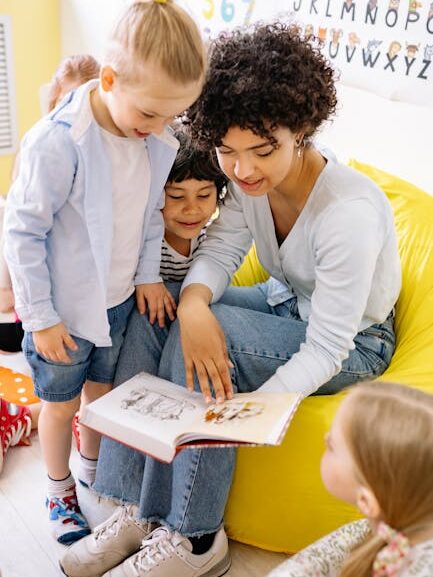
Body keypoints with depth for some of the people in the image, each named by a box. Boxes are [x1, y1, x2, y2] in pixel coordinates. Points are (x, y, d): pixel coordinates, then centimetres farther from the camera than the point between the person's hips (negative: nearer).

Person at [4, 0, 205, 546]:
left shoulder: (156, 141, -9)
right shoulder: (57, 141, -27)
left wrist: (149, 274, 2)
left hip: (121, 299, 5)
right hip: (66, 308, -5)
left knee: (104, 389, 24)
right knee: (61, 402, 16)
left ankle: (94, 469, 51)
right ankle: (60, 492, 41)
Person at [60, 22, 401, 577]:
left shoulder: (350, 214, -33)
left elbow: (325, 351, -29)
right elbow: (216, 252, -14)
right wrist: (192, 305, -37)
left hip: (352, 342, -6)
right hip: (285, 301, 7)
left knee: (205, 331, -30)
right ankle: (139, 512, -7)